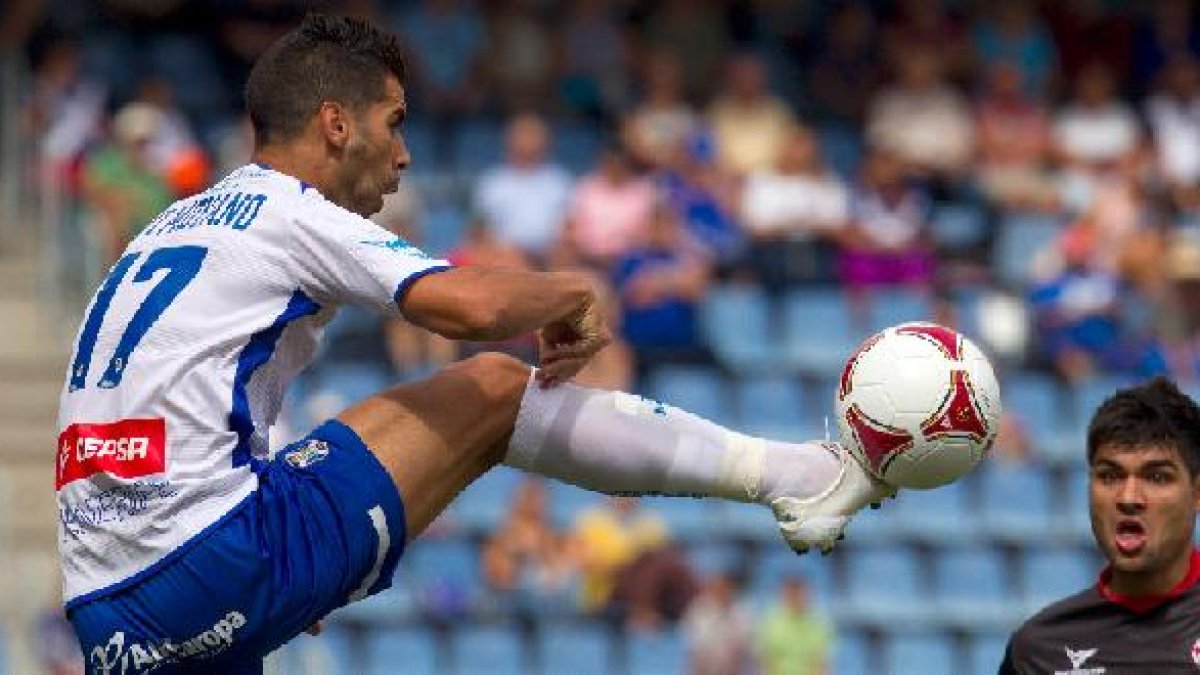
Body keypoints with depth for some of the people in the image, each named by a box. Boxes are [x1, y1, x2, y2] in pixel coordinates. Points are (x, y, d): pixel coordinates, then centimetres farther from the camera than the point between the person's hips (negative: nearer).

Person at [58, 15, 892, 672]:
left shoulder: (177, 225, 25)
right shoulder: (287, 213, 0)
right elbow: (470, 305, -15)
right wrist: (573, 293, 4)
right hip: (223, 562, -8)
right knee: (494, 388, 1)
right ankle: (791, 475, 2)